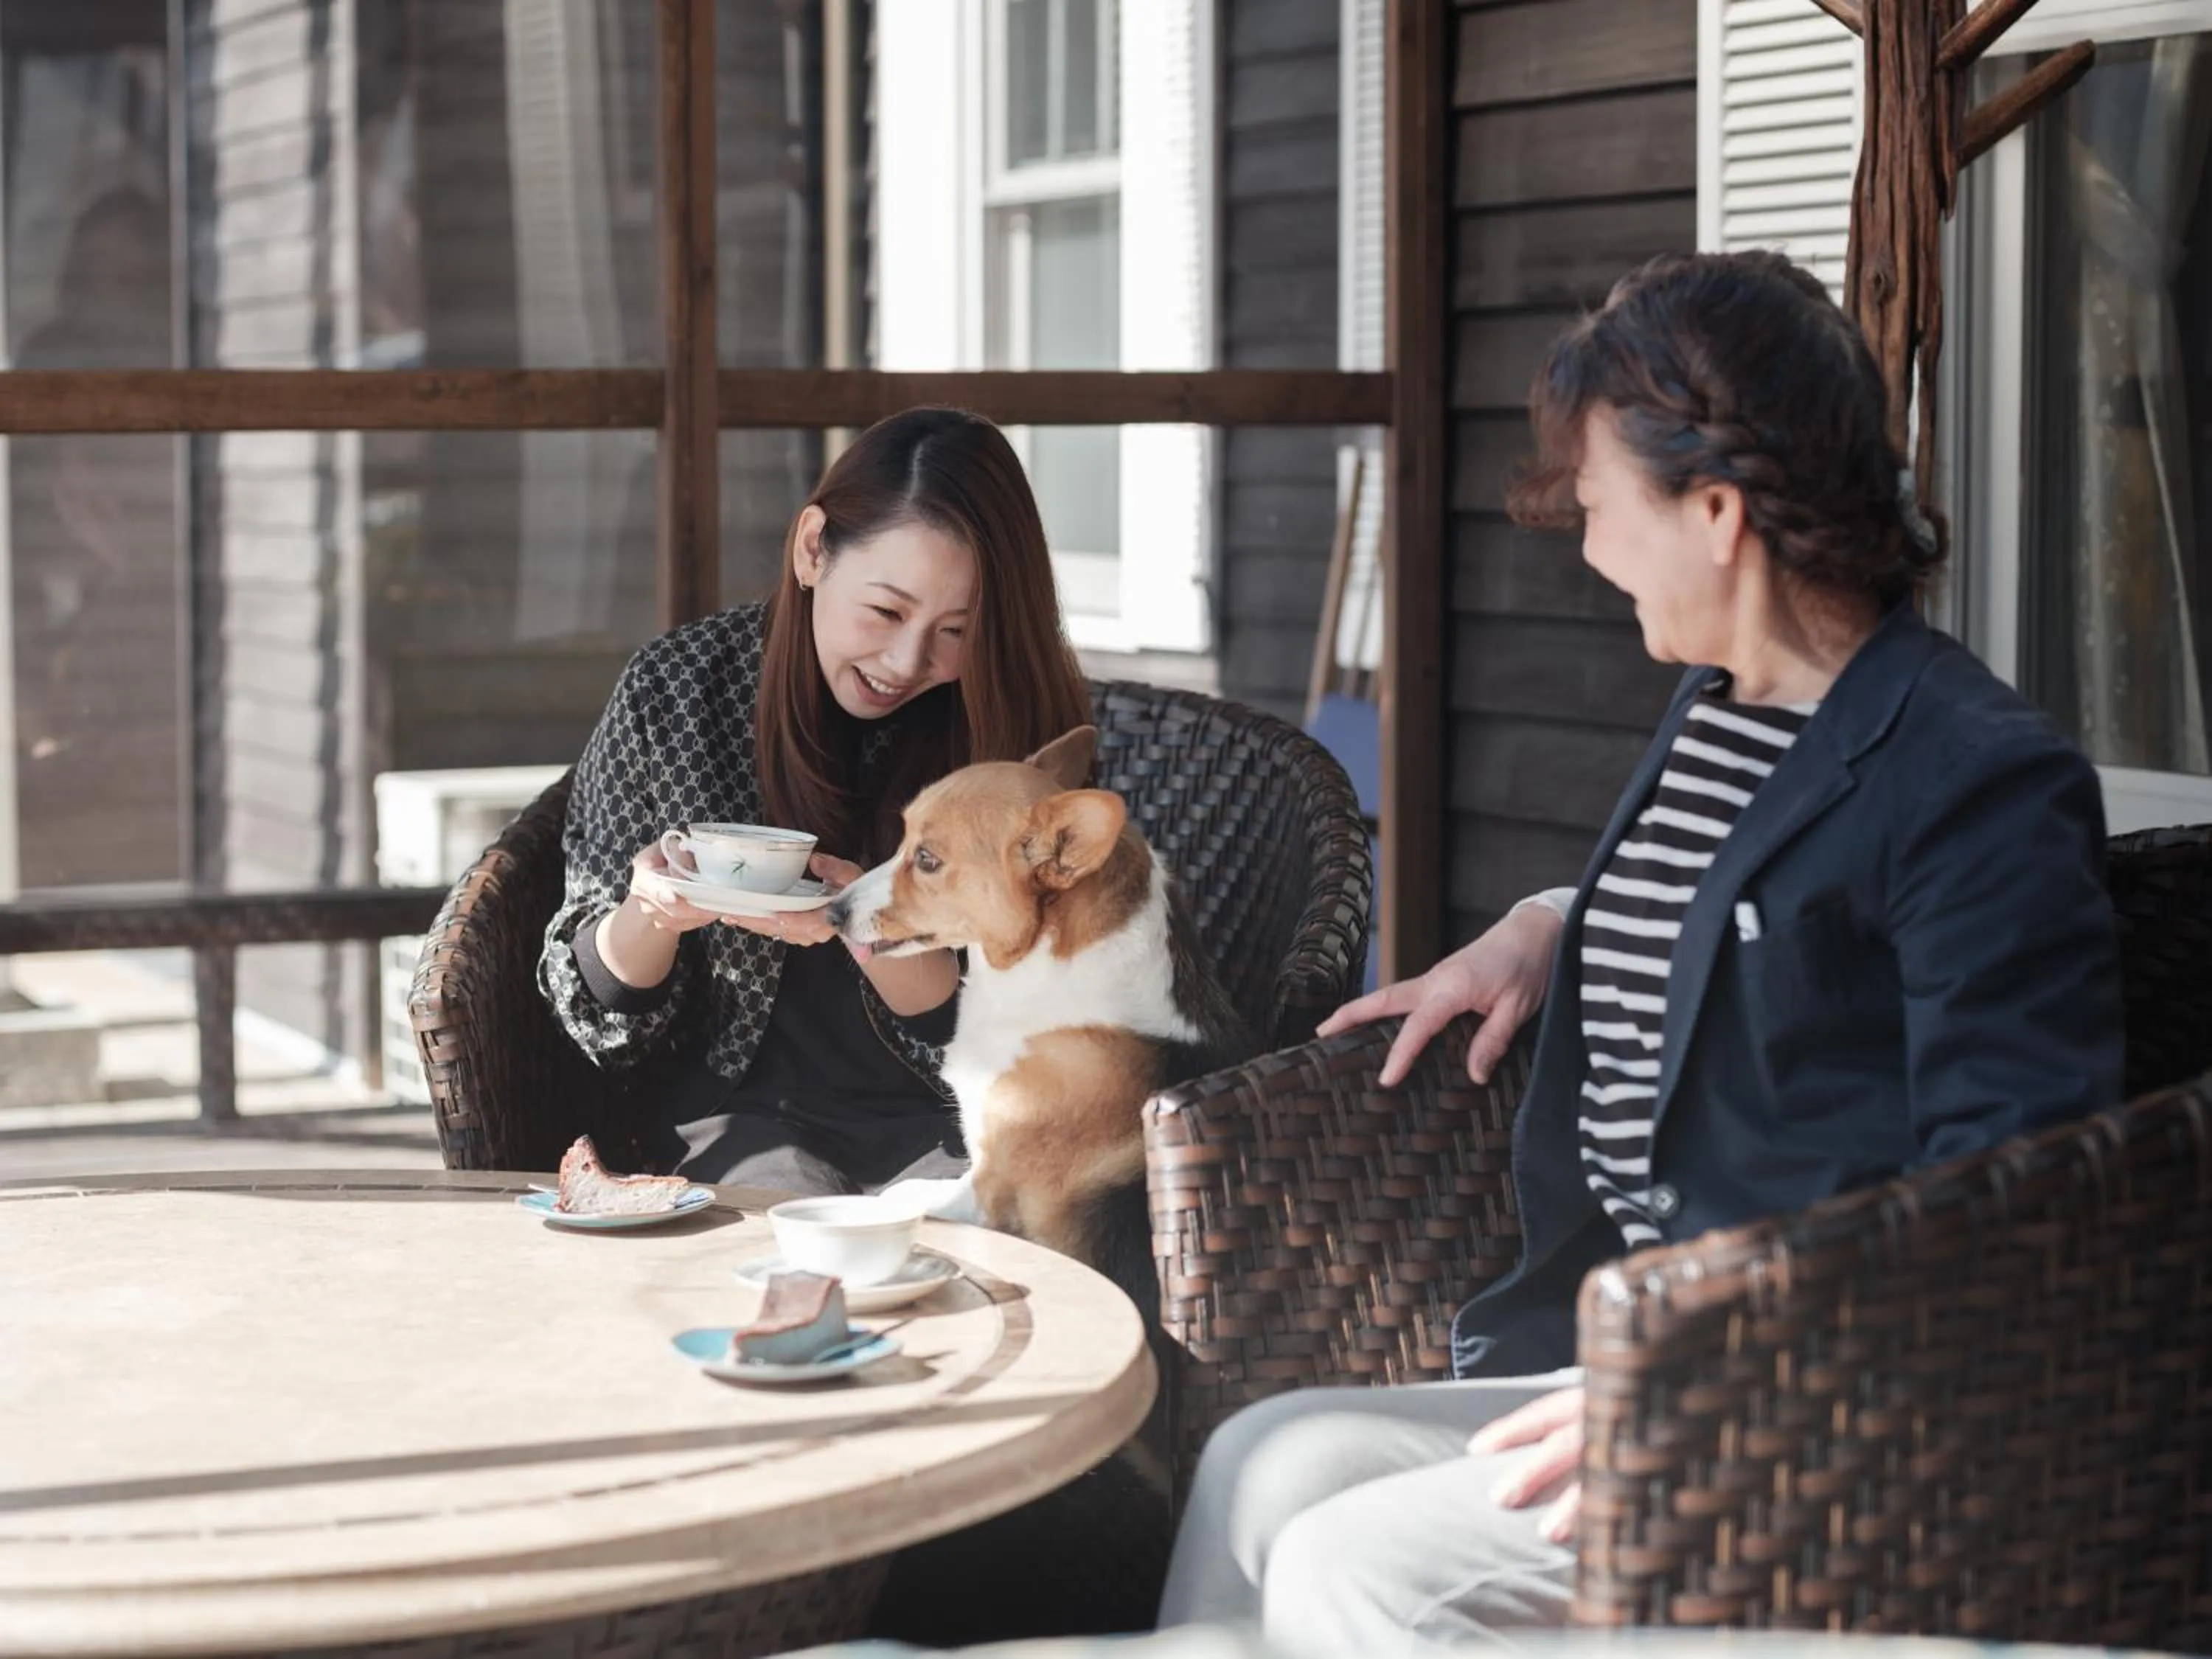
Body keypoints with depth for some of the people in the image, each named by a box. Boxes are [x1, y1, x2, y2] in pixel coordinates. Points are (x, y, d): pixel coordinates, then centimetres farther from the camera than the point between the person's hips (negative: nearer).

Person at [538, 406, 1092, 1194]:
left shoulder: (1019, 716, -6)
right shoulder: (679, 690, -5)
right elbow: (605, 1009, 2)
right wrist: (649, 916, -21)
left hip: (951, 1127, 0)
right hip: (752, 1115, 0)